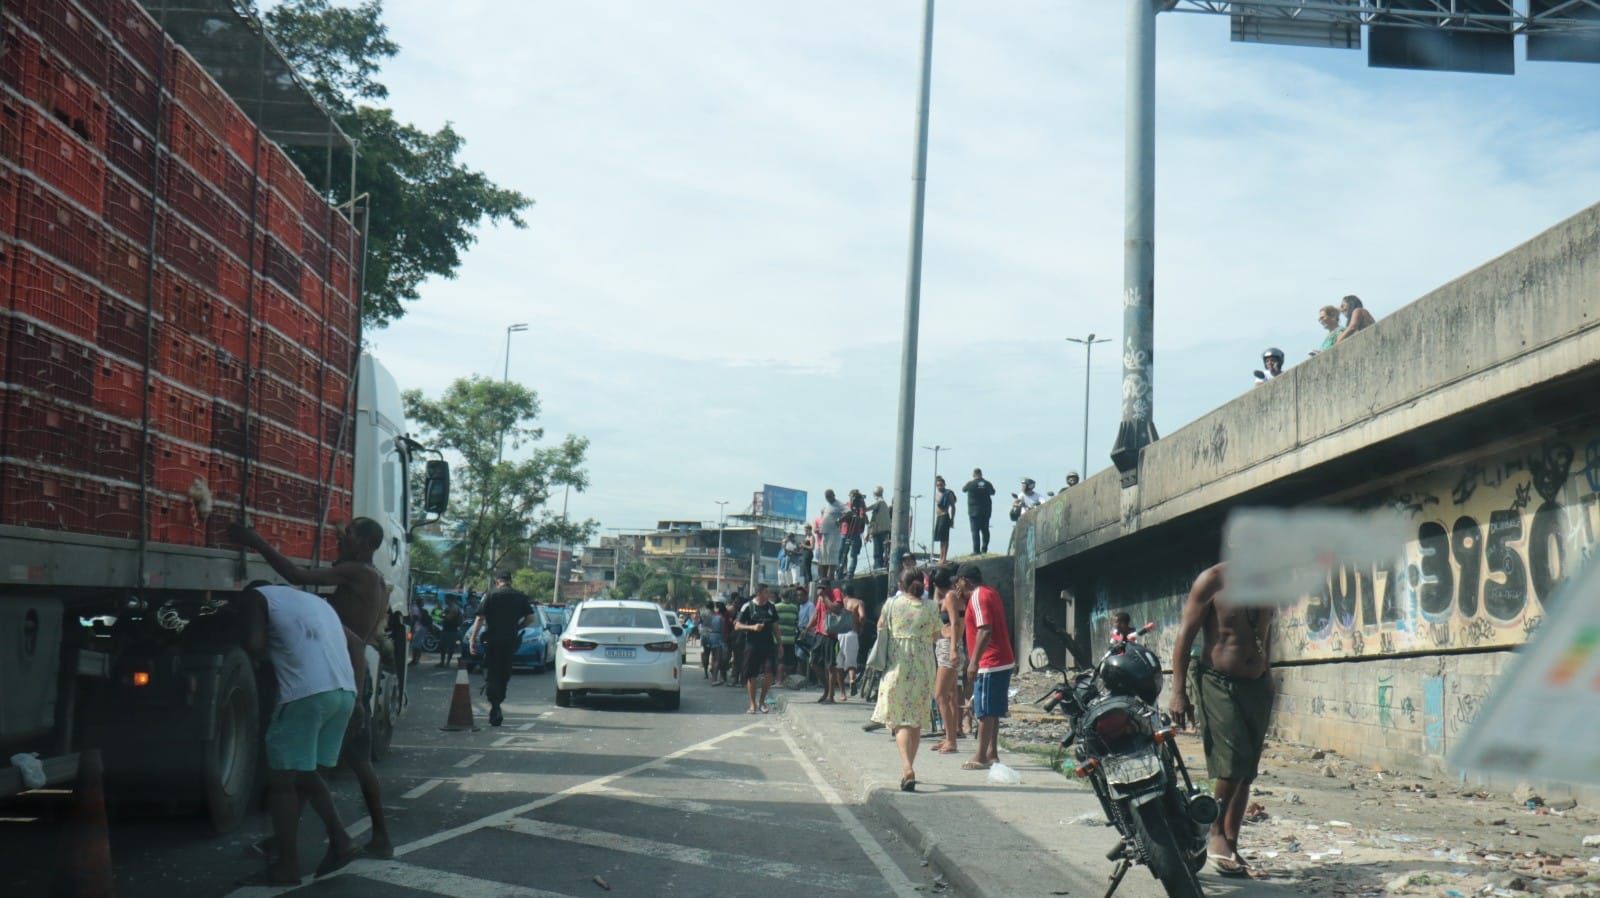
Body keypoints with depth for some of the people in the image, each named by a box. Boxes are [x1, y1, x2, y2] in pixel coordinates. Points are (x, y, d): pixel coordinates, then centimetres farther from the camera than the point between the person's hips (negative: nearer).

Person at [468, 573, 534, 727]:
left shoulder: (491, 595, -3)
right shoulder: (520, 597, 5)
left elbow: (480, 618, -9)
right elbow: (530, 618, 1)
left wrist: (473, 639, -6)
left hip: (492, 640, -3)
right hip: (510, 641, 3)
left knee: (490, 675, -1)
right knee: (504, 675, 16)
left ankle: (495, 710, -18)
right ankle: (497, 705, 23)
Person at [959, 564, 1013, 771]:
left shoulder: (977, 597, -14)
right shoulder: (991, 592, 16)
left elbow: (985, 631, -23)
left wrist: (974, 662, -23)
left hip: (989, 663, -10)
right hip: (1003, 661, 10)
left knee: (984, 712, -6)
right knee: (992, 712, 13)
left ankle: (981, 758, -4)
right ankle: (992, 753, 17)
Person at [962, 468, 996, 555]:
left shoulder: (970, 484, -11)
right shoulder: (987, 484, 1)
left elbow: (963, 489, 8)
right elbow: (993, 492, 19)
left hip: (974, 511, -4)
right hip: (986, 511, 4)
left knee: (975, 531, -4)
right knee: (985, 530, 11)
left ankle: (976, 550, -8)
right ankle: (984, 549, 11)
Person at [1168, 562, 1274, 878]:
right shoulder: (1213, 580, -8)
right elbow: (1186, 635, -8)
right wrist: (1178, 692, -13)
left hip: (1257, 685, 6)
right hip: (1218, 682, -6)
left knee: (1246, 772, 7)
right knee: (1233, 762, -19)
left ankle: (1230, 846, 15)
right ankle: (1217, 834, 0)